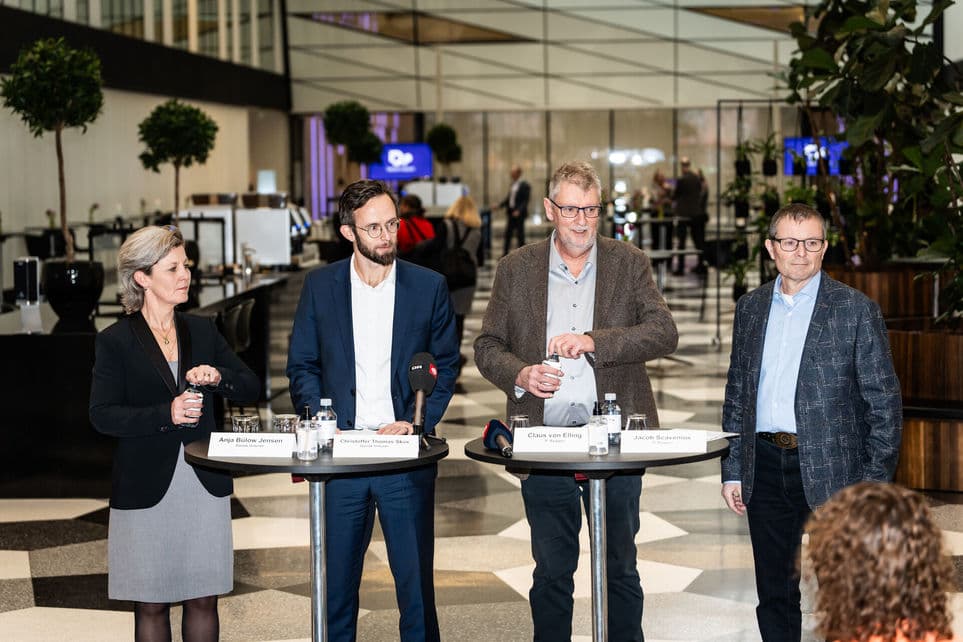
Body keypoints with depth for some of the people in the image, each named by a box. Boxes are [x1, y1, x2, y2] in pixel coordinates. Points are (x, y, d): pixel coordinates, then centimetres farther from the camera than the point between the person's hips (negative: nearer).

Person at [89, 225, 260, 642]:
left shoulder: (202, 331, 9)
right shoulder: (115, 341, -4)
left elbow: (251, 388, 8)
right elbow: (102, 415, -10)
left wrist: (218, 377, -13)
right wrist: (166, 414, -22)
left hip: (205, 483, 4)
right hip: (147, 489, -3)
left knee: (204, 600, 8)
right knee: (151, 605, 6)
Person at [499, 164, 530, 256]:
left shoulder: (525, 185, -11)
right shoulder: (513, 184, 11)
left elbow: (525, 201, -15)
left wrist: (519, 211, -25)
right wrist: (500, 206, 8)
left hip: (519, 214, -7)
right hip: (511, 213, 7)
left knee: (520, 234, 0)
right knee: (508, 233, 8)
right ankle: (506, 253, 15)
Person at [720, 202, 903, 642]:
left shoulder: (856, 310, -3)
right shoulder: (750, 308, 10)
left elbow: (884, 402, -4)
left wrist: (875, 483, -9)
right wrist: (731, 470, 9)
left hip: (830, 470, -4)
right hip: (765, 468, 4)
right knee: (774, 593, 11)